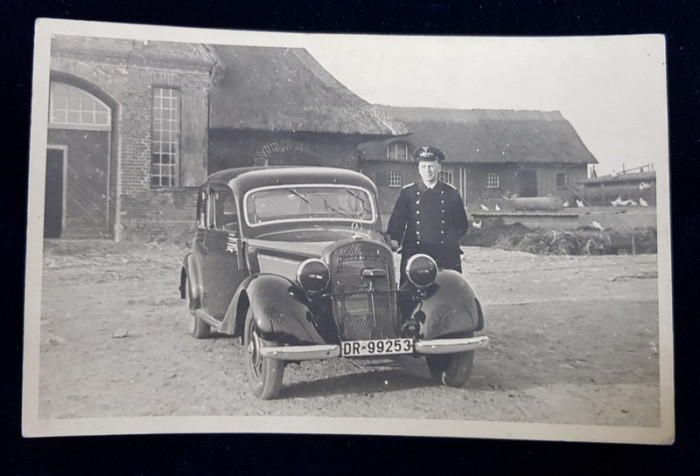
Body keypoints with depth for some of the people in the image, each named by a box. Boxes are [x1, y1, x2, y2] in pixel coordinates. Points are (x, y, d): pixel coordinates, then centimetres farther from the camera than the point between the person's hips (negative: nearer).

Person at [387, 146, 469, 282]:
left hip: (447, 258, 1)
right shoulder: (407, 192, 8)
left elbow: (462, 224, 19)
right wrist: (394, 239, -16)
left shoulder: (451, 193, 10)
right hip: (413, 255, -1)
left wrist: (451, 240, 7)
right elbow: (397, 220, 1)